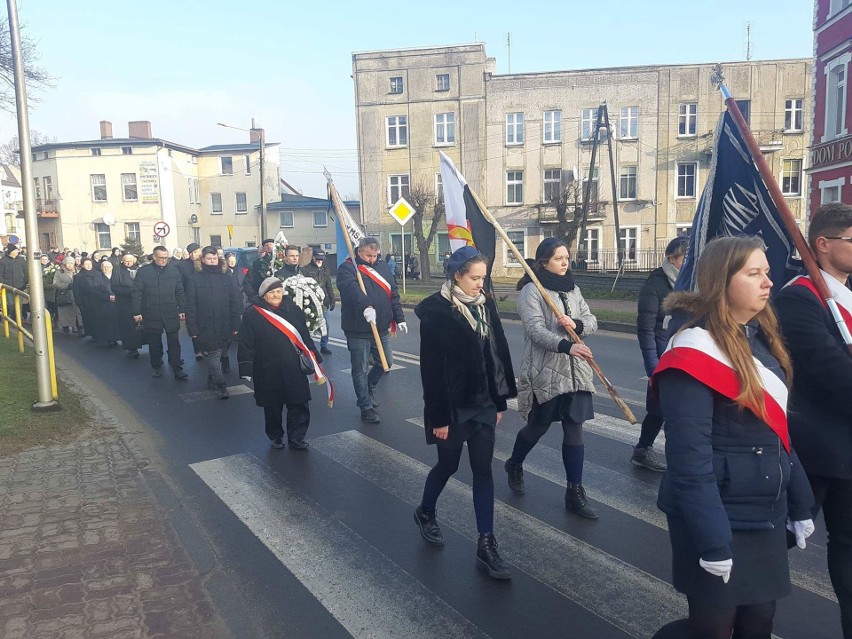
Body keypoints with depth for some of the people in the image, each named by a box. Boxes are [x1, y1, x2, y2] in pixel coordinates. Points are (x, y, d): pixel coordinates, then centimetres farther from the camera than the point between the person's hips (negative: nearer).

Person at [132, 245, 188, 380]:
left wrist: (182, 309, 5)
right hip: (151, 315, -1)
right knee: (154, 343, 11)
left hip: (171, 314, 1)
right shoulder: (143, 271, -2)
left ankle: (177, 369, 3)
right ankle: (157, 367, 25)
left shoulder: (174, 271, 3)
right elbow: (137, 293, -1)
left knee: (174, 342, 0)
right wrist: (137, 312, -5)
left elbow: (180, 292, 8)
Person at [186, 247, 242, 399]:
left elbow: (235, 303, 2)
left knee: (220, 355, 12)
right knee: (213, 355, -4)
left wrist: (235, 325, -4)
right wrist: (192, 328, -8)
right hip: (205, 327, -2)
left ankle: (212, 381, 29)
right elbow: (190, 306, -3)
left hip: (224, 327, 2)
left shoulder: (228, 279, 4)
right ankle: (221, 386, -1)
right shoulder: (195, 279, -1)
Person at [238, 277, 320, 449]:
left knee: (299, 404, 2)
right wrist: (246, 370, -9)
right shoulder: (253, 314, -4)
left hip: (294, 369, 2)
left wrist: (314, 358, 11)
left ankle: (296, 438, 15)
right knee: (272, 406, 12)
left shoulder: (293, 310, 5)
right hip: (268, 371, -2)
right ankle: (275, 436, 31)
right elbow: (246, 344, -5)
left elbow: (305, 337, 12)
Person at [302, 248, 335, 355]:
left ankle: (324, 346, 17)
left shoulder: (326, 271, 13)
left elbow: (329, 287, 16)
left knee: (325, 325, 7)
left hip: (323, 303, 4)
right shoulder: (306, 269, -4)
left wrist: (332, 301, 12)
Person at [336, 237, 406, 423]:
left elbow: (393, 294, 14)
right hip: (358, 331, -6)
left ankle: (369, 388, 42)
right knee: (361, 369, 2)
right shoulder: (347, 268, -9)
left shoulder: (383, 267, 11)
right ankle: (366, 406, 15)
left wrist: (399, 318, 10)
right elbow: (351, 288, -29)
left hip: (382, 328, 6)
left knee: (386, 362, 17)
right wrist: (366, 306, -46)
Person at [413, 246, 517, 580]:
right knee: (448, 464, 13)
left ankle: (486, 545, 15)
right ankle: (425, 512, 42)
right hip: (452, 405, -5)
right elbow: (431, 367, -16)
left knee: (483, 470, 6)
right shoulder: (436, 311, -15)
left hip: (482, 403, 5)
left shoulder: (486, 305, 3)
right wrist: (438, 416, -16)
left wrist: (499, 401, 9)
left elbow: (498, 354, 8)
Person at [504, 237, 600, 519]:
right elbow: (535, 329, -21)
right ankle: (514, 465, 39)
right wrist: (566, 346, -34)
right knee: (538, 426, 10)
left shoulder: (573, 289, 12)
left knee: (574, 429, 4)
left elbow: (592, 321, 11)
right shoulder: (531, 290, -9)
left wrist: (576, 324, -12)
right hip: (544, 371, -5)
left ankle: (575, 492, 12)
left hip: (574, 370, 5)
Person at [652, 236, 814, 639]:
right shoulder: (696, 348, -19)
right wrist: (711, 540, -22)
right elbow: (689, 457, -23)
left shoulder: (761, 337, 7)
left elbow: (776, 431, 13)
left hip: (766, 514, 8)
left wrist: (799, 504, 13)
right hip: (719, 517, -8)